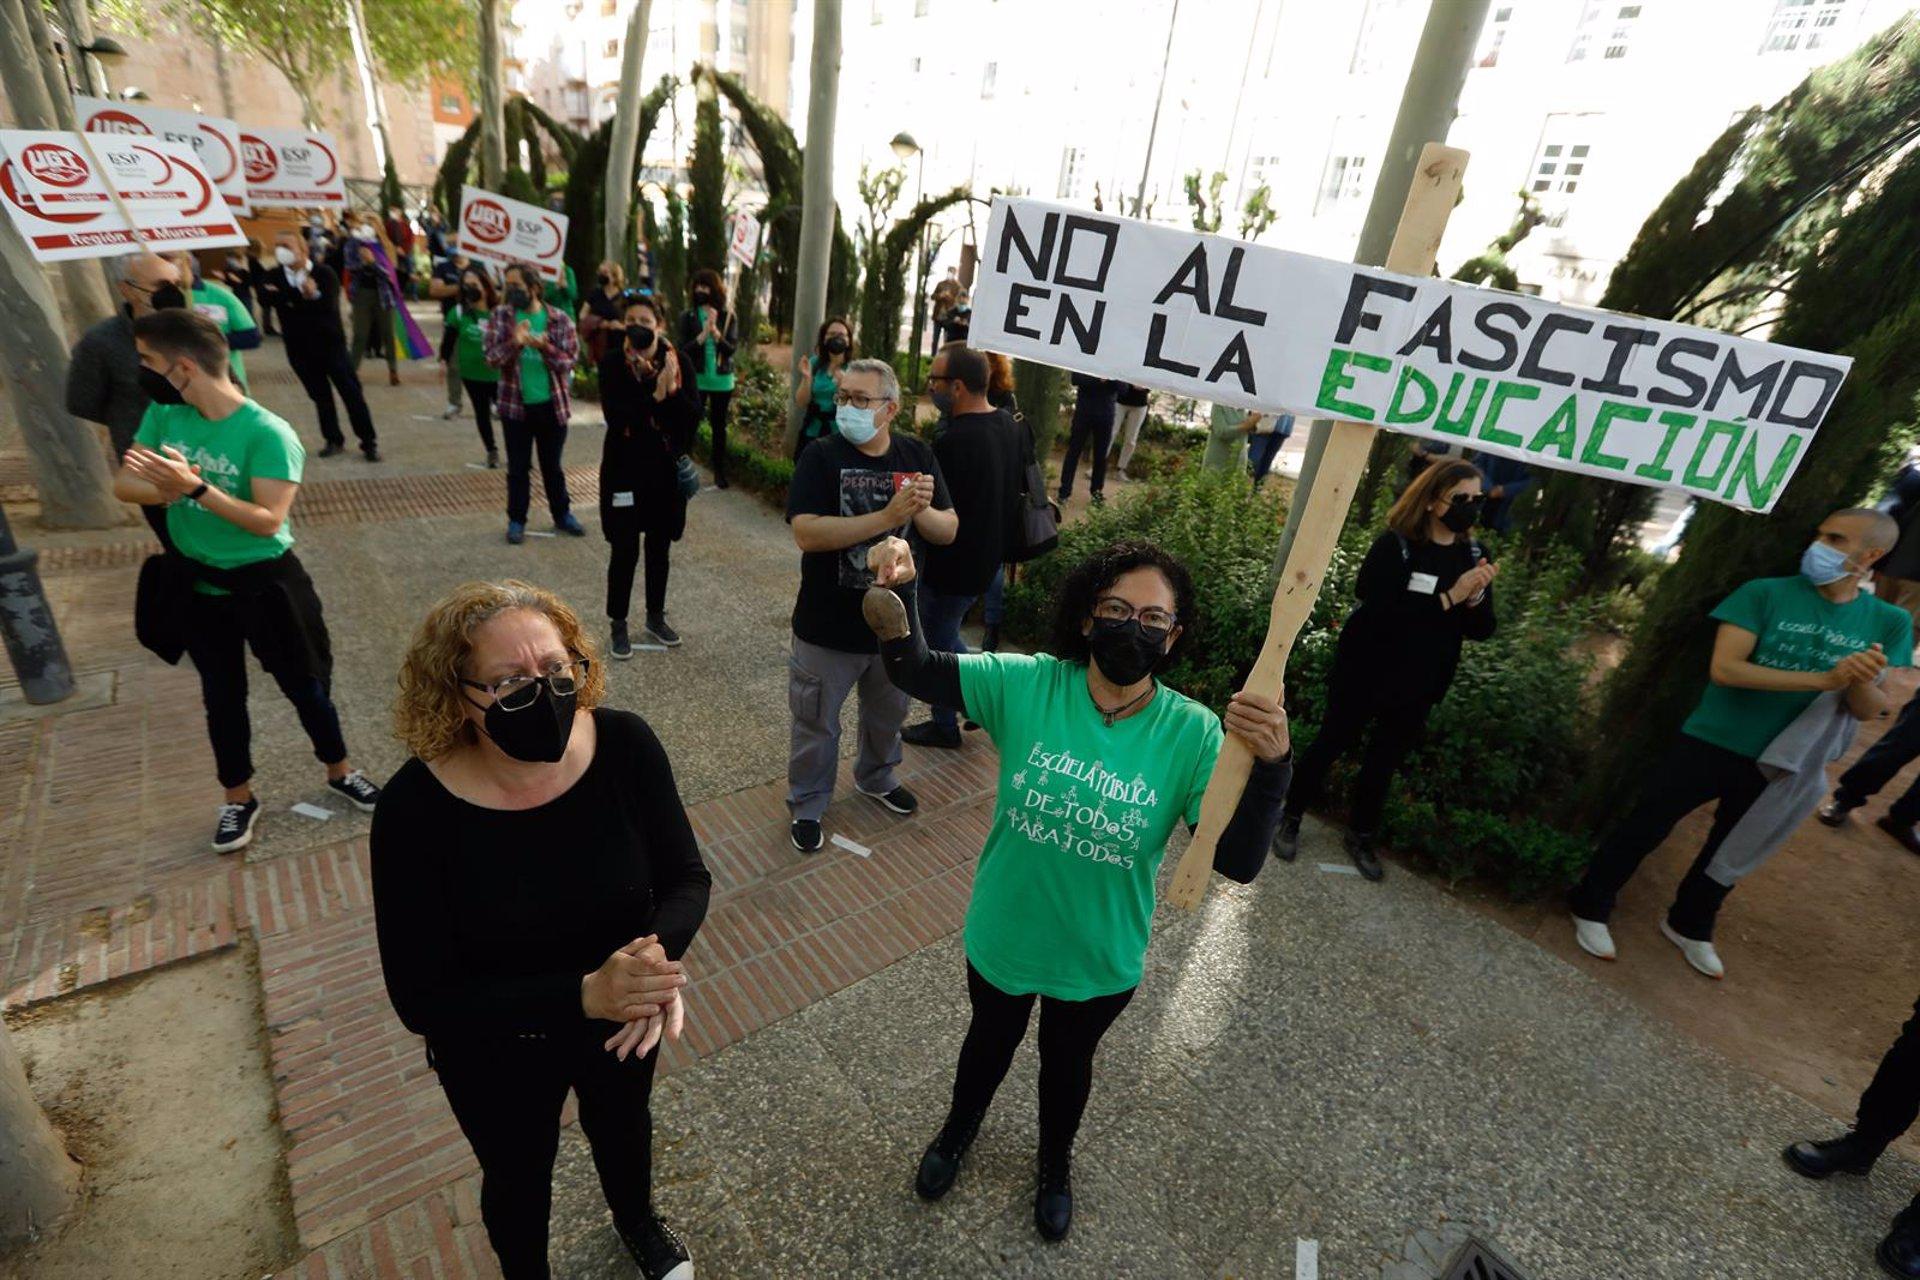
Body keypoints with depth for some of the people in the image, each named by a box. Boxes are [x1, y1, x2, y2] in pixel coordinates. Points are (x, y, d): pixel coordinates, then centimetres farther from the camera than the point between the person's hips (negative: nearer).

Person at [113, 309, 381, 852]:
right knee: (221, 695, 16)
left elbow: (268, 520, -25)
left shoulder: (268, 434, -21)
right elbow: (123, 485, -3)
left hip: (262, 584, -5)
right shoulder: (164, 415, -4)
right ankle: (238, 798, 34)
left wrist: (196, 487, -35)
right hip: (194, 584, 5)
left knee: (304, 686, 9)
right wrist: (165, 490, -25)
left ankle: (340, 772, 32)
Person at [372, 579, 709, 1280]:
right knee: (519, 1175, 29)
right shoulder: (414, 808, -29)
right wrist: (583, 995, -37)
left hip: (626, 1026, 2)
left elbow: (686, 877, -15)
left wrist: (658, 956, -36)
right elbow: (421, 999, -24)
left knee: (623, 1125, 33)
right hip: (499, 1056, -2)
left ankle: (637, 1222, 68)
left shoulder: (625, 745, -26)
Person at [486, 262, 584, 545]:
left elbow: (570, 360, -9)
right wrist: (514, 343, -28)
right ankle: (516, 520, 20)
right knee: (518, 467, 8)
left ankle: (562, 514, 29)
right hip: (515, 404, 0)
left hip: (552, 404, 0)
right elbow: (491, 357, -9)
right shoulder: (501, 315, -2)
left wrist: (545, 347, -26)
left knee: (553, 465, 13)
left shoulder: (559, 318, -4)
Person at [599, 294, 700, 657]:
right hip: (625, 469, -2)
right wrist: (655, 395, -25)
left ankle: (656, 617, 31)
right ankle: (618, 624, 18)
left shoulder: (678, 360, -3)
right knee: (625, 550, 2)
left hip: (667, 468, 2)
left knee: (660, 548, 14)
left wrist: (672, 389, -24)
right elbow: (615, 416, -18)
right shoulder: (612, 363, -8)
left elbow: (695, 414, -8)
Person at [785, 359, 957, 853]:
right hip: (828, 627, -4)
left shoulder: (916, 455, -3)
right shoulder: (822, 456, -14)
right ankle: (807, 805, 35)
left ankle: (876, 777, 52)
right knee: (817, 723, 13)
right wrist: (888, 516, -33)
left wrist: (921, 511, -25)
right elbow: (806, 534, -27)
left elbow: (949, 531, -3)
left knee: (888, 712, 25)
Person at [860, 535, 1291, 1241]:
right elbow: (918, 672, -19)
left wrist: (1269, 765, -44)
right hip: (1003, 934, 0)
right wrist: (898, 597, -40)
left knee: (1068, 1060, 30)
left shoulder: (1193, 733, -23)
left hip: (1101, 958, 0)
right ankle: (959, 1128, 66)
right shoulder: (1028, 684, -22)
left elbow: (1238, 860, -27)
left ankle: (1055, 1164, 65)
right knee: (991, 1039, 30)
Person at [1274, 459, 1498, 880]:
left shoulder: (1473, 556, 0)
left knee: (1384, 762, 17)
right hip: (1365, 673, -5)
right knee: (1331, 744, 9)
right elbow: (1381, 614, -27)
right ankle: (1291, 819, 27)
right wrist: (1449, 597, -28)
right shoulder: (1394, 546, -16)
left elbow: (1482, 630, 1)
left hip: (1419, 687, 5)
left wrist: (1475, 599, -20)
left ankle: (1361, 836, 35)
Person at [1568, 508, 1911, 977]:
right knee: (1642, 830, 3)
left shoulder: (1891, 622, -2)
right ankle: (1591, 908, 21)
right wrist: (1822, 679, -29)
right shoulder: (1765, 593, -13)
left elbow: (1870, 711, -3)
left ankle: (1688, 926, 41)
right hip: (1708, 745, -4)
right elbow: (1724, 669, -21)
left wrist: (1862, 682, -25)